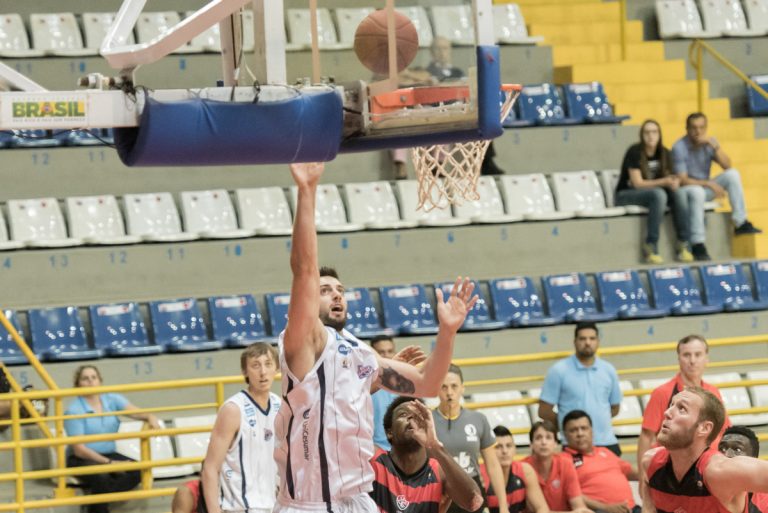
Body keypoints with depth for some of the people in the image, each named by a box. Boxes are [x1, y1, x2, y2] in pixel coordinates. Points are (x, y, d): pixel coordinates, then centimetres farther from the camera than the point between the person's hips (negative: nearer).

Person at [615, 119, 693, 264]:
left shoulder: (664, 153, 5)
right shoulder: (635, 152, -14)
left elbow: (668, 178, 7)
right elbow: (637, 183, -18)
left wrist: (673, 182, -19)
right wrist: (664, 182, -29)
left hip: (652, 193, 6)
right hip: (626, 194, -6)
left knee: (679, 192, -23)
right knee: (659, 194, -36)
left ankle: (683, 245, -24)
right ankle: (650, 247, -36)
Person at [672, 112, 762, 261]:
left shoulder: (709, 142, -1)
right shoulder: (679, 148, -17)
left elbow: (727, 166, -10)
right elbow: (682, 180, -21)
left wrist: (714, 145, -22)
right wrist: (709, 184, -29)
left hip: (705, 187, 6)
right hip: (686, 189, -6)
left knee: (733, 174, -15)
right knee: (697, 192, -40)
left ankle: (740, 223, -15)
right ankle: (697, 245, -40)